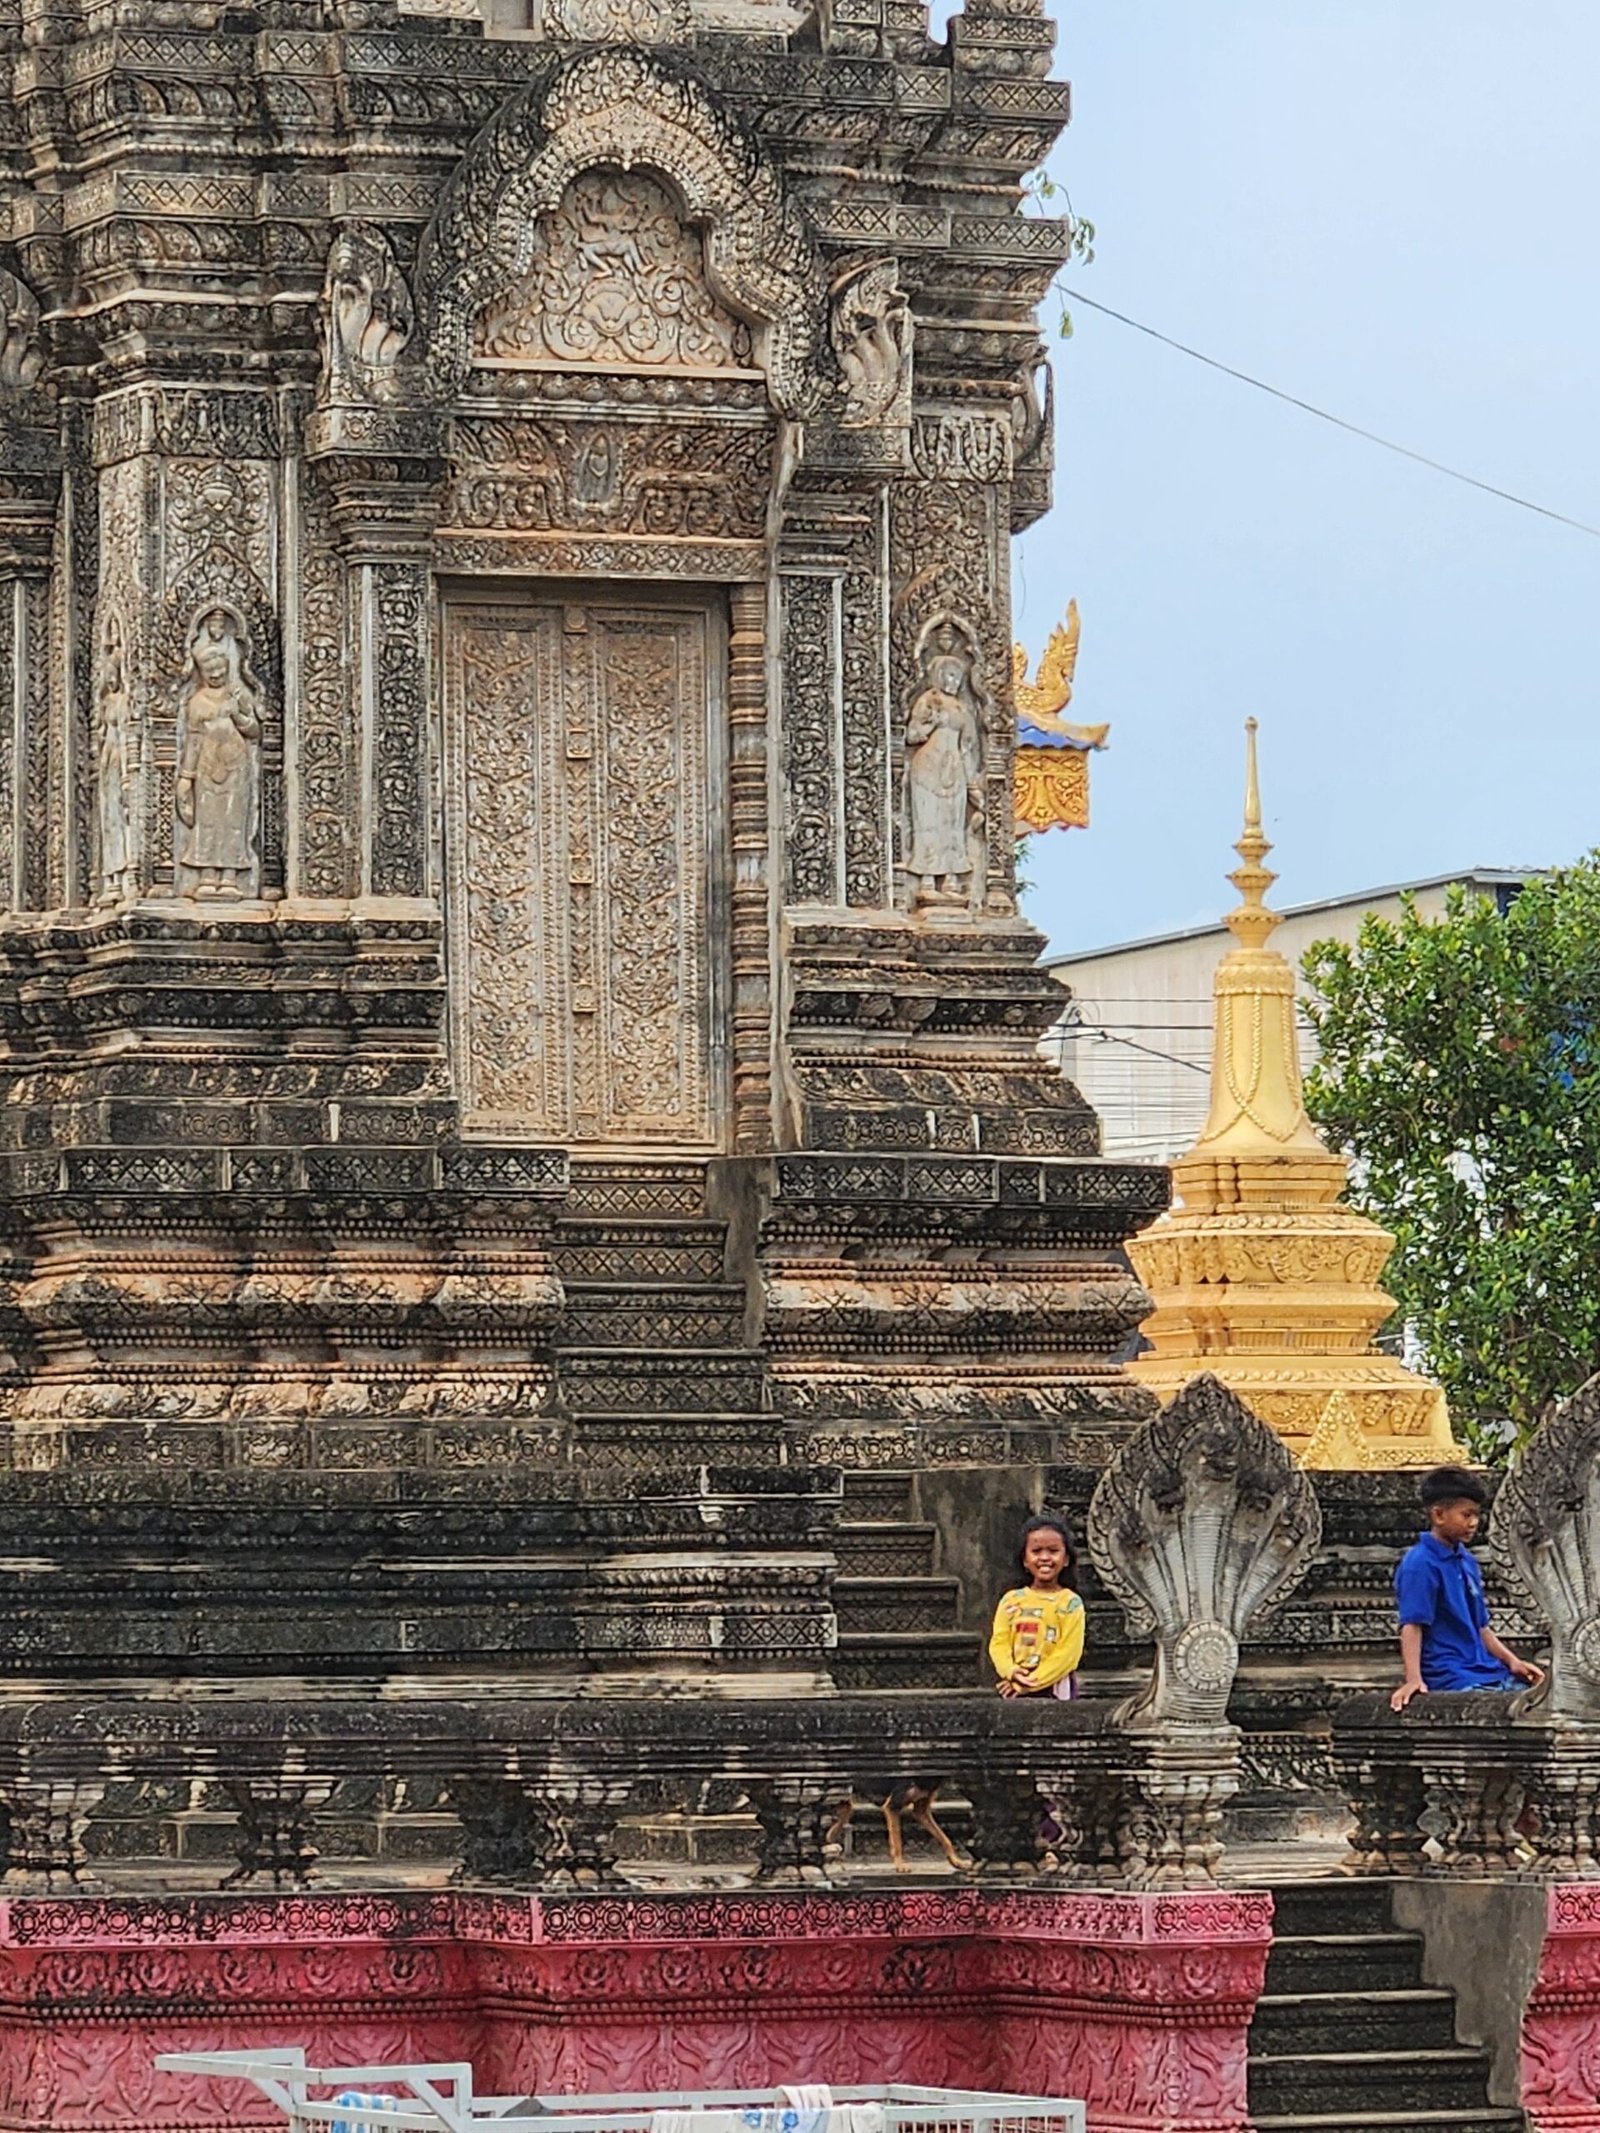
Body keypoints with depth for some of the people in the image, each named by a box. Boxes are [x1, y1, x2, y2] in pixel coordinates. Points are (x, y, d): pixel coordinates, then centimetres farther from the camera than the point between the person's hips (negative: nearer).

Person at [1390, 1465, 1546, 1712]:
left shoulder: (1467, 1561, 18)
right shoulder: (1420, 1565, -9)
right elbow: (1412, 1626, -16)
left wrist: (1512, 1661, 12)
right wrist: (1414, 1680, -27)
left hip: (1486, 1672, 9)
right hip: (1451, 1678, -9)